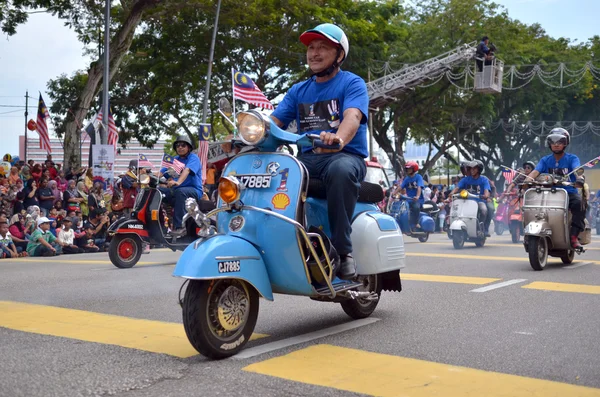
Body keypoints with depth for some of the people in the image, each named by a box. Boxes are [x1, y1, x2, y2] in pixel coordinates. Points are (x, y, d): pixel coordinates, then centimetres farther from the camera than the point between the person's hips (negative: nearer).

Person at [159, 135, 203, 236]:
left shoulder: (193, 157, -2)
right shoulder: (174, 160, 20)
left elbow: (187, 170, -23)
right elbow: (162, 172, 9)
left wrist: (178, 182, -42)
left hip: (193, 190, -7)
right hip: (176, 190, 7)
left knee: (180, 191, -38)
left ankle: (179, 226, -42)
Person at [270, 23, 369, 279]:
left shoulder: (352, 83, 3)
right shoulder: (298, 90, 20)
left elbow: (352, 117, -18)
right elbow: (273, 122, 7)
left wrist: (338, 139, -43)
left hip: (345, 155, -4)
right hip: (307, 159, 5)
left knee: (340, 170, -41)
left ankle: (342, 250, -31)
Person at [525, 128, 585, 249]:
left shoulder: (572, 158, 6)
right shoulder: (545, 160, 13)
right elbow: (535, 172, -4)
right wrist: (527, 180, -27)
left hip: (569, 192, -2)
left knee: (579, 203, -34)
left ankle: (574, 236, -32)